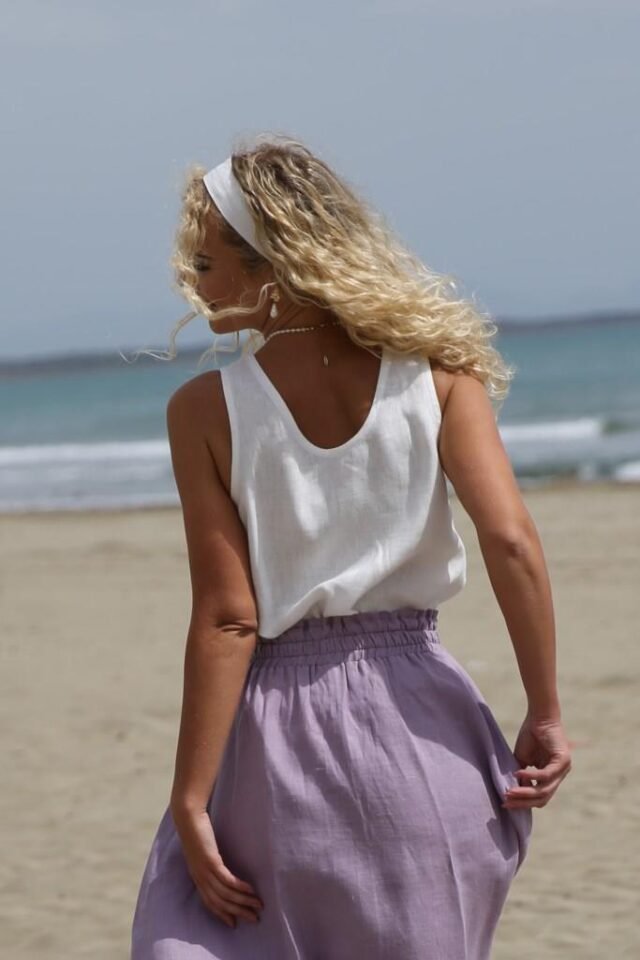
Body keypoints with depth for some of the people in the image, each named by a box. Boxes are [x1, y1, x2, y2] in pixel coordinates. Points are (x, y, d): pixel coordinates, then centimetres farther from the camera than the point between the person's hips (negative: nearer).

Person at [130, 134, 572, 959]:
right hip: (420, 732, 3)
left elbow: (228, 621, -10)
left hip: (280, 738, -2)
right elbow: (511, 539, -12)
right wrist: (545, 714, -3)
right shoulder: (435, 371, -3)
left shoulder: (205, 410, -9)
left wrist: (189, 804, -5)